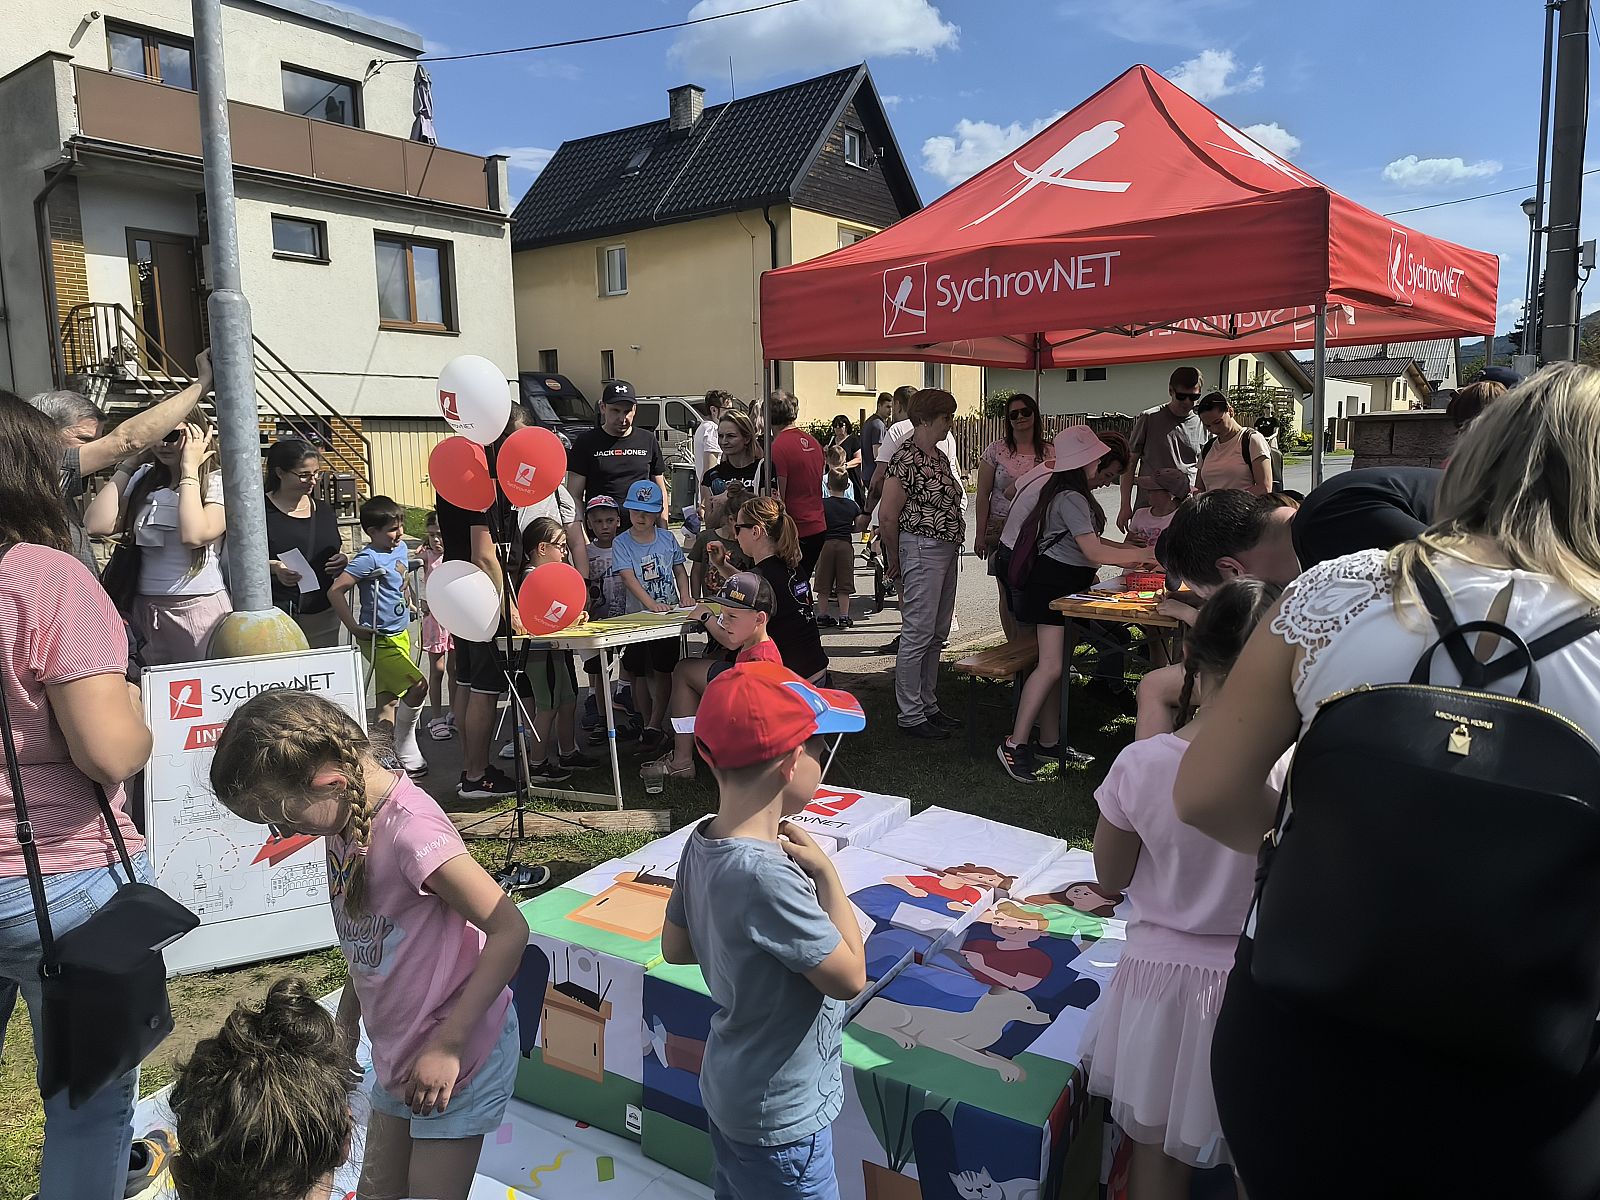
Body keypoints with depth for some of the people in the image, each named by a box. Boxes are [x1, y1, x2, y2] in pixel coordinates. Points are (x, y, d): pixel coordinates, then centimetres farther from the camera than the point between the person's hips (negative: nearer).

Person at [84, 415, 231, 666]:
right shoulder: (144, 480, 11)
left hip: (200, 608, -5)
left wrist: (189, 469, -13)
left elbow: (194, 535, -22)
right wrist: (129, 462, 4)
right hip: (145, 610, 5)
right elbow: (97, 525, -1)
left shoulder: (218, 482, -4)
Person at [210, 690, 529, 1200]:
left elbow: (510, 931, -28)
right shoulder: (347, 814, -2)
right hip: (397, 1052, 8)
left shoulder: (410, 827, -28)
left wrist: (446, 1046, -24)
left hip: (457, 1056, -8)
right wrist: (349, 1010, 12)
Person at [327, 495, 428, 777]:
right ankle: (405, 749, 1)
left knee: (390, 697, 14)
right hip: (379, 639, -9)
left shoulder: (402, 548, 6)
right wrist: (355, 627, -20)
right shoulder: (369, 559, -19)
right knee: (418, 685, -15)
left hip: (400, 634, 9)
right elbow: (335, 591, -24)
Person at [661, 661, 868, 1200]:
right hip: (782, 1117, -8)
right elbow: (850, 977, -24)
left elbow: (675, 946, 5)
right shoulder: (767, 877, -35)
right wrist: (826, 872, -19)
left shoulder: (702, 843, -9)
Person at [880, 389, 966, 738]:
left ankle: (928, 706, 25)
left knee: (937, 635, 15)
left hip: (947, 551, 10)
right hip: (922, 550, -10)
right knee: (917, 635, -4)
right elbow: (887, 516, -16)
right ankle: (911, 716, 5)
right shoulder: (906, 458, -15)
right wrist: (894, 560, -6)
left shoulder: (939, 456, 14)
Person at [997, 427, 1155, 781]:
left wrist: (1136, 551, 10)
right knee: (1051, 666, -15)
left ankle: (1049, 740, 16)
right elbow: (1094, 552, -24)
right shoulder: (1071, 499, -18)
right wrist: (1143, 554, -18)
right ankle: (1015, 745, -14)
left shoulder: (1075, 495, 15)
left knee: (1059, 664, 10)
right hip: (1054, 583, -11)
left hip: (1069, 585, 11)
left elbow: (1088, 542, 17)